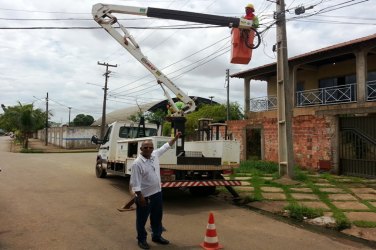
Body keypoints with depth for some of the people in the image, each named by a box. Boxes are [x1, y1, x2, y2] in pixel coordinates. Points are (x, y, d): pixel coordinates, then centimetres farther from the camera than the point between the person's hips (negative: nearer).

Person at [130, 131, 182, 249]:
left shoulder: (155, 155, 0)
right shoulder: (137, 163, -20)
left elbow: (165, 147, 15)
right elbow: (135, 183, -20)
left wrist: (175, 137, 15)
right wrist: (140, 197, -22)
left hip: (157, 193, 7)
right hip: (145, 196, -7)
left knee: (157, 217, 21)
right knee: (142, 219, 11)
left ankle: (157, 236, 38)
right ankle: (141, 240, 28)